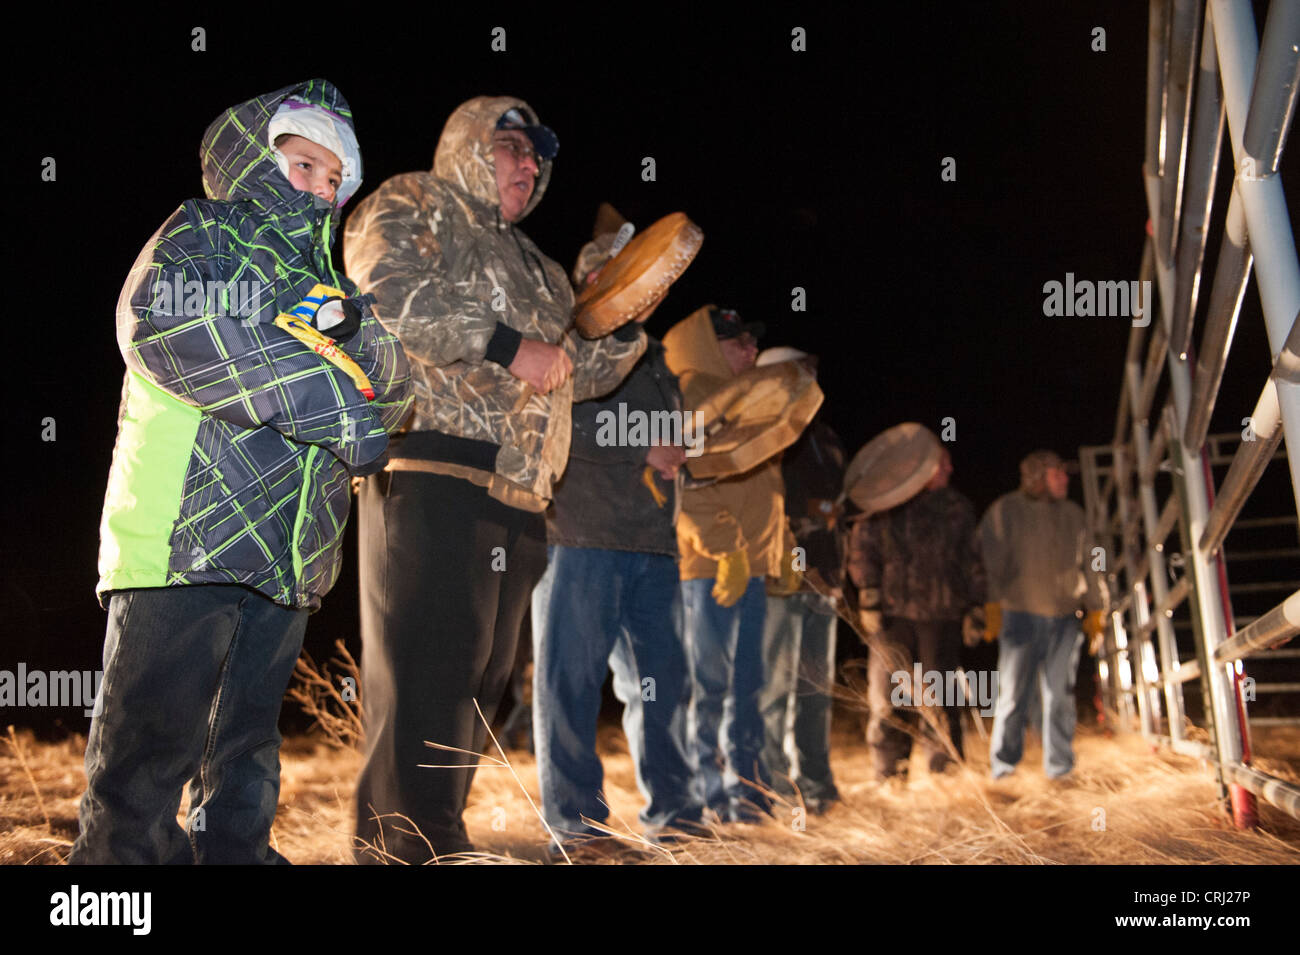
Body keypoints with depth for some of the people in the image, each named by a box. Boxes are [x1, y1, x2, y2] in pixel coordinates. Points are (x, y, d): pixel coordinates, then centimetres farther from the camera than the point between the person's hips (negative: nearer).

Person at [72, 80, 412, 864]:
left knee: (246, 770, 13)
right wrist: (336, 408, -15)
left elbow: (398, 390, 14)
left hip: (284, 562, 7)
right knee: (145, 766, -4)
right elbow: (167, 324, -16)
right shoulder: (201, 234, 6)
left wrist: (356, 326, -10)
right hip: (185, 543, -6)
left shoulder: (320, 280, 25)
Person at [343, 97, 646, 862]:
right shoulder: (411, 206, 6)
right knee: (427, 677, -13)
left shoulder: (534, 268, 31)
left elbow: (580, 374, 32)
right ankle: (410, 852, -13)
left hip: (518, 500, 9)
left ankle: (442, 841, 15)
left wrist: (626, 325, 14)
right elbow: (392, 292, -14)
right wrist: (507, 347, -17)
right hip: (434, 476, -9)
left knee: (479, 681, 8)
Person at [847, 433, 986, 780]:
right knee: (888, 700, -2)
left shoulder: (957, 507, 15)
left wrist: (976, 606, 12)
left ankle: (944, 773, 11)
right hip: (893, 612, -2)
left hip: (942, 615, 2)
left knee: (941, 701, 1)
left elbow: (972, 560, 19)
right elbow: (862, 547, 4)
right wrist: (868, 597, -4)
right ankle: (889, 775, 8)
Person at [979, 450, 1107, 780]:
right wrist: (992, 604, -15)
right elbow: (991, 561, -6)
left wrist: (1095, 608, 16)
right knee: (1013, 694, -4)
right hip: (1020, 614, -4)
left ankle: (1060, 768, 13)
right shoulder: (1005, 511, 0)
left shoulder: (1072, 514, 14)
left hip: (1063, 618, 4)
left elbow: (1087, 563, 19)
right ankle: (1003, 768, 6)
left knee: (1060, 695, 5)